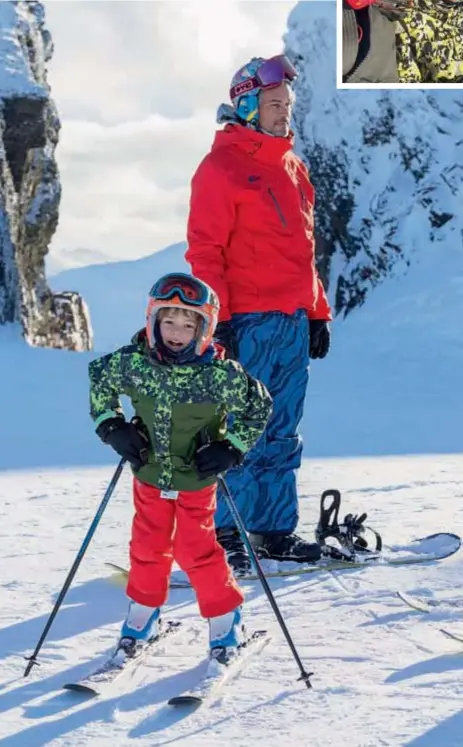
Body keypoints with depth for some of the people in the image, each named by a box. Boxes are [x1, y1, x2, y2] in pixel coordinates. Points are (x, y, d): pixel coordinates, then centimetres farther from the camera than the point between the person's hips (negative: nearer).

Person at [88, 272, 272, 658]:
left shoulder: (220, 374, -21)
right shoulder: (133, 362, -15)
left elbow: (260, 405, -6)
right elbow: (99, 377, 6)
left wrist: (232, 448, -11)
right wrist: (110, 425, -2)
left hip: (197, 479, -3)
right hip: (149, 474, 3)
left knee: (195, 549, 0)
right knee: (148, 547, 14)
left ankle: (225, 618, 19)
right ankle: (143, 615, 34)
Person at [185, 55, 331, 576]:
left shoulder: (291, 167, 18)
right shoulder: (222, 167, -5)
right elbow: (205, 250, -10)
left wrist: (318, 312, 18)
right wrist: (218, 318, -16)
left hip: (294, 322, 8)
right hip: (249, 322, -7)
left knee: (282, 435, 10)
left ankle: (275, 532, 17)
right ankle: (225, 536, 2)